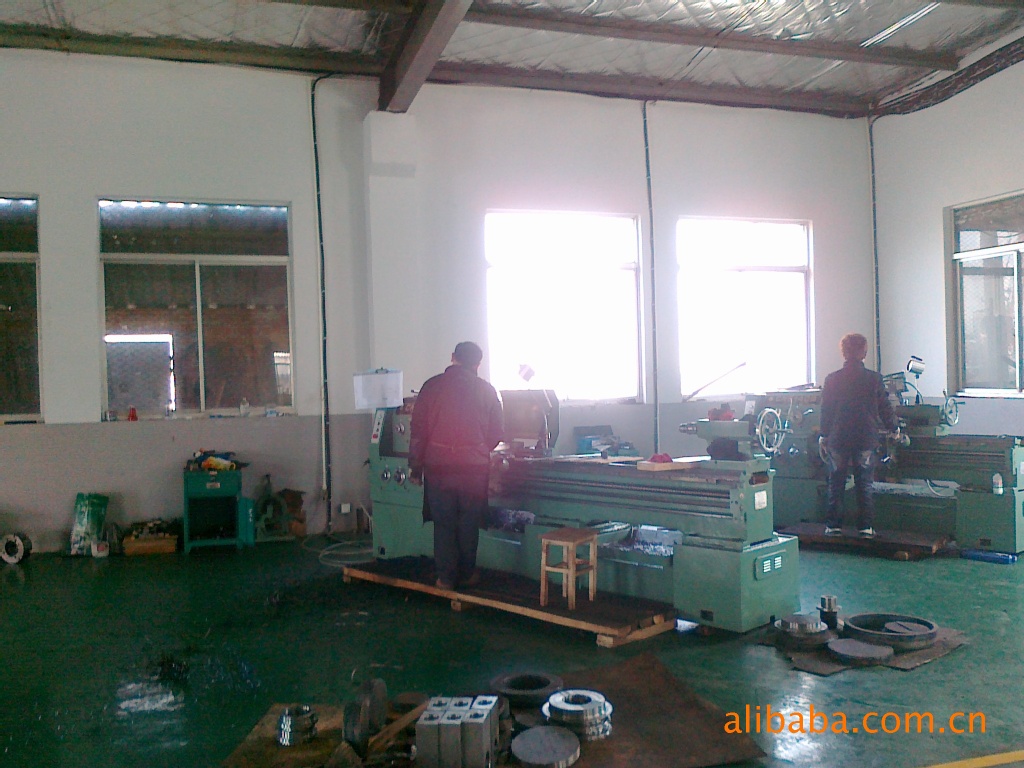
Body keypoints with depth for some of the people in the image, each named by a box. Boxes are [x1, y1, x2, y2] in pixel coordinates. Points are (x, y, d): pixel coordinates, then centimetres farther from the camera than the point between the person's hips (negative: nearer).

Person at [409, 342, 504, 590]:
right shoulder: (486, 390, 1)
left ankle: (446, 578, 11)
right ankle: (467, 575, 19)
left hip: (438, 466, 0)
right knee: (469, 524, 11)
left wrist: (415, 467, 7)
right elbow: (497, 431, 7)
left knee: (443, 524, 7)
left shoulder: (432, 386, 0)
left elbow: (418, 430, 0)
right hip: (474, 467, 0)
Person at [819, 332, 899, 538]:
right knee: (864, 485, 8)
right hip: (865, 440, 0)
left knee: (836, 484, 8)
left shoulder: (832, 379, -3)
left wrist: (824, 436, 12)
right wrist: (894, 428, 20)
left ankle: (834, 526, 9)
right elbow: (885, 408, 3)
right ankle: (866, 527, 8)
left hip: (837, 439, 0)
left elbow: (825, 411, 2)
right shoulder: (874, 379, -4)